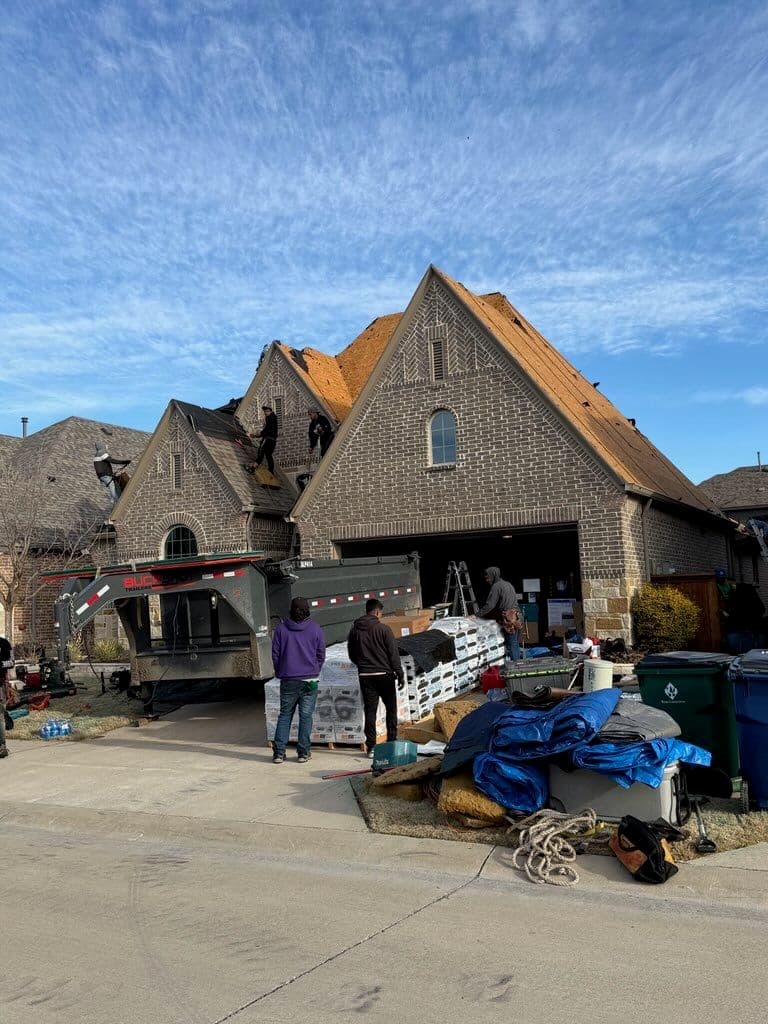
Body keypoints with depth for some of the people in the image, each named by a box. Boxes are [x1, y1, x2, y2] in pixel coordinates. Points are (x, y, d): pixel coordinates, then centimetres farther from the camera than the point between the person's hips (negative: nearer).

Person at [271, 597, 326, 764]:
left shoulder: (281, 629, -1)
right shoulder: (315, 629, -2)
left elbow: (275, 654, 2)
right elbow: (321, 655, 3)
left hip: (288, 681, 1)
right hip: (310, 680, -1)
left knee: (284, 715, 9)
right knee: (306, 716, 5)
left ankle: (279, 752, 6)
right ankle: (304, 752, 8)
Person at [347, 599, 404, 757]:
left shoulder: (355, 629, 4)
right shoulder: (383, 628, -9)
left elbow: (351, 655, 12)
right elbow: (393, 653, -8)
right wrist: (399, 673, -3)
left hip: (365, 676, 3)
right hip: (385, 674, -3)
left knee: (369, 710, 5)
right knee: (391, 708, 11)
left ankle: (371, 747, 4)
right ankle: (392, 742, 13)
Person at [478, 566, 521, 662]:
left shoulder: (496, 586, -7)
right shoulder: (508, 584, 20)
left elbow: (489, 605, -12)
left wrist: (477, 615, -4)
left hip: (509, 619, -9)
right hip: (518, 617, 9)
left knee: (512, 646, -6)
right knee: (516, 645, 12)